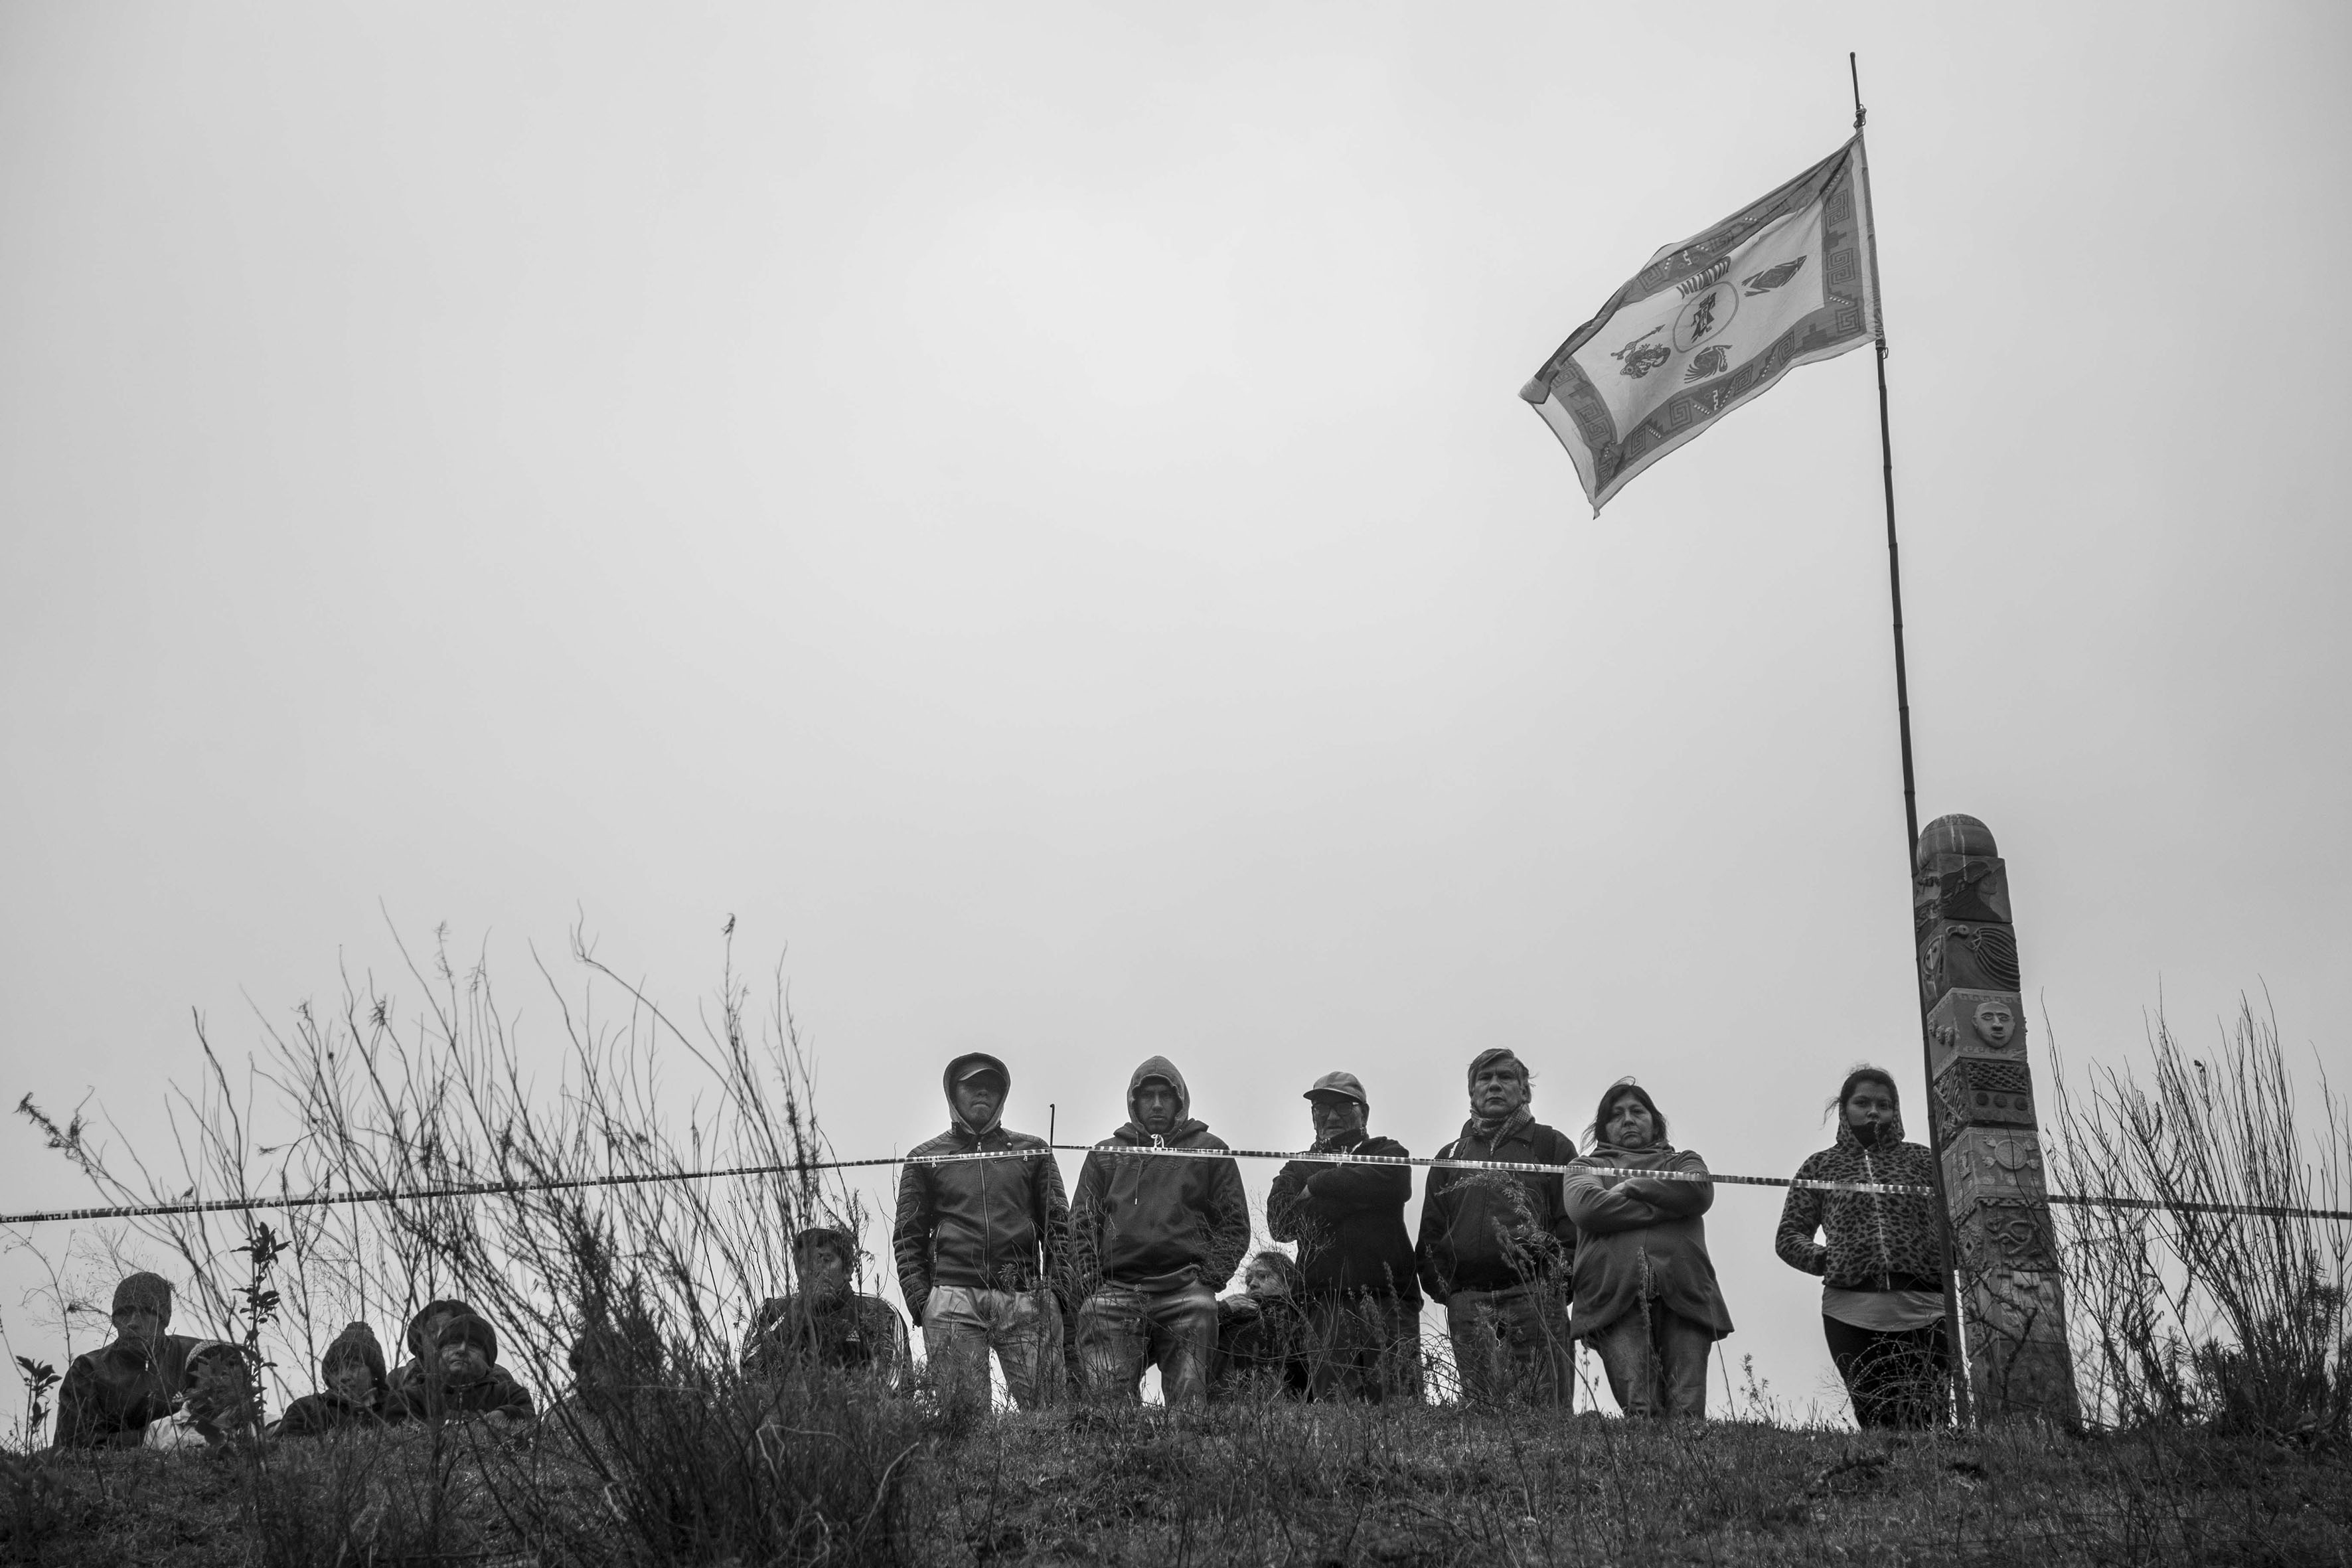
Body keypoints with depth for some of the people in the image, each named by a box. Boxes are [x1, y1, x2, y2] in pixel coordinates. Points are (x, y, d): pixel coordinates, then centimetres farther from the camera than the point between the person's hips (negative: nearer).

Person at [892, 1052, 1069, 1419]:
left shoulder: (1032, 1151, 18)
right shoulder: (925, 1158, 16)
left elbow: (1058, 1224, 15)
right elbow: (908, 1237, 13)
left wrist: (1058, 1287, 2)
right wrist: (919, 1299, 1)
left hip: (1026, 1301, 0)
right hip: (954, 1299, 0)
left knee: (1046, 1411, -9)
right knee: (962, 1414, -6)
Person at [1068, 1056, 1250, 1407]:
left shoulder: (1210, 1150, 18)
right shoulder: (1105, 1154, 23)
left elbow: (1235, 1223, 13)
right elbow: (1080, 1225, 17)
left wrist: (1209, 1276, -2)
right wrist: (1086, 1284, 2)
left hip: (1186, 1296, -1)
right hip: (1113, 1292, 1)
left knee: (1188, 1399, -9)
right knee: (1107, 1398, -11)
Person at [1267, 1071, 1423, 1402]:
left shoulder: (1386, 1152, 18)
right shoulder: (1298, 1169, 24)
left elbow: (1394, 1184, -8)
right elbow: (1280, 1222, 4)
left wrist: (1317, 1188, 0)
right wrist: (1352, 1195, -3)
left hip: (1388, 1298, -1)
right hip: (1326, 1305, 1)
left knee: (1398, 1394, -11)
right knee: (1333, 1397, -8)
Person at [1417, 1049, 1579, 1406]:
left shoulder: (1551, 1146, 12)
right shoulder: (1450, 1156, 23)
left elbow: (1574, 1223, 3)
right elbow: (1431, 1234, 20)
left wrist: (1559, 1281, -9)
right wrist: (1442, 1288, 5)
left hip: (1536, 1300, -3)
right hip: (1467, 1306, 3)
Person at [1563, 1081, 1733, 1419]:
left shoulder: (1682, 1161, 35)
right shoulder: (1586, 1166, 31)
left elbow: (1700, 1191, 7)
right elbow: (1585, 1207, 5)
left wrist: (1631, 1187, 9)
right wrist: (1667, 1205, 5)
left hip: (1682, 1293, 1)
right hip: (1615, 1296, -1)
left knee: (1687, 1410, -17)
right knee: (1638, 1408, -22)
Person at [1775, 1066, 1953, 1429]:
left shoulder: (1920, 1160, 18)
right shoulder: (1821, 1165, 17)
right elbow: (1789, 1236, 16)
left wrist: (1945, 1260, -6)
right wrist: (1824, 1259, -1)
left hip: (1923, 1307, 0)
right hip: (1851, 1312, 0)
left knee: (1927, 1424, -8)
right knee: (1876, 1421, -3)